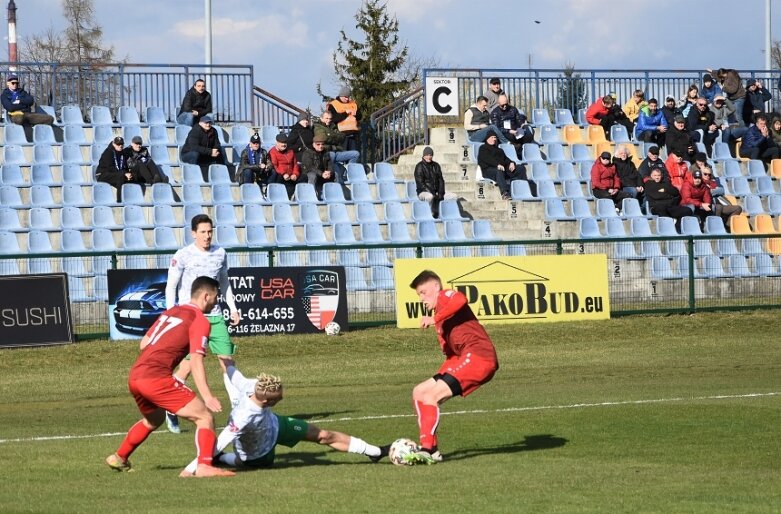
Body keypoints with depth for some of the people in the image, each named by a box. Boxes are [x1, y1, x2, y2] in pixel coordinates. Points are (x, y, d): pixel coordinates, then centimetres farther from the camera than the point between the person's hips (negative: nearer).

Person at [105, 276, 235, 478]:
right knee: (204, 417, -9)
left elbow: (144, 344, 26)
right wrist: (207, 396, -20)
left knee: (154, 419, 35)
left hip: (135, 375, 9)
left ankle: (118, 458, 47)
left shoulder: (171, 312, 21)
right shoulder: (200, 321, -2)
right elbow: (196, 362, -13)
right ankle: (204, 466, -26)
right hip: (156, 377, -9)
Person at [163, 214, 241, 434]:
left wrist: (233, 308, 15)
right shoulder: (183, 256, -6)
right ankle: (171, 412, 12)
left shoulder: (220, 254, 8)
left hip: (215, 316, 4)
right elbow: (171, 287, -4)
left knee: (227, 359, -3)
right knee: (189, 364, -6)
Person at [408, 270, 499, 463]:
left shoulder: (446, 296, 0)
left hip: (477, 356, -10)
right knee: (419, 392, 11)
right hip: (460, 359, 10)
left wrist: (434, 319, -22)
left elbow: (460, 300, -26)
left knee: (430, 396, -19)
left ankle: (429, 448, -21)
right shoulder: (439, 313, 28)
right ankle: (429, 447, 6)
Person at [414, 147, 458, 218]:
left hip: (436, 192, 6)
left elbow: (441, 180, 12)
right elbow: (420, 183, -12)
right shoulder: (419, 166, -5)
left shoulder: (436, 165, 13)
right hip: (424, 192, -6)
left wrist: (440, 193, -6)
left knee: (454, 196, -10)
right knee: (430, 197, -41)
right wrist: (432, 193, -19)